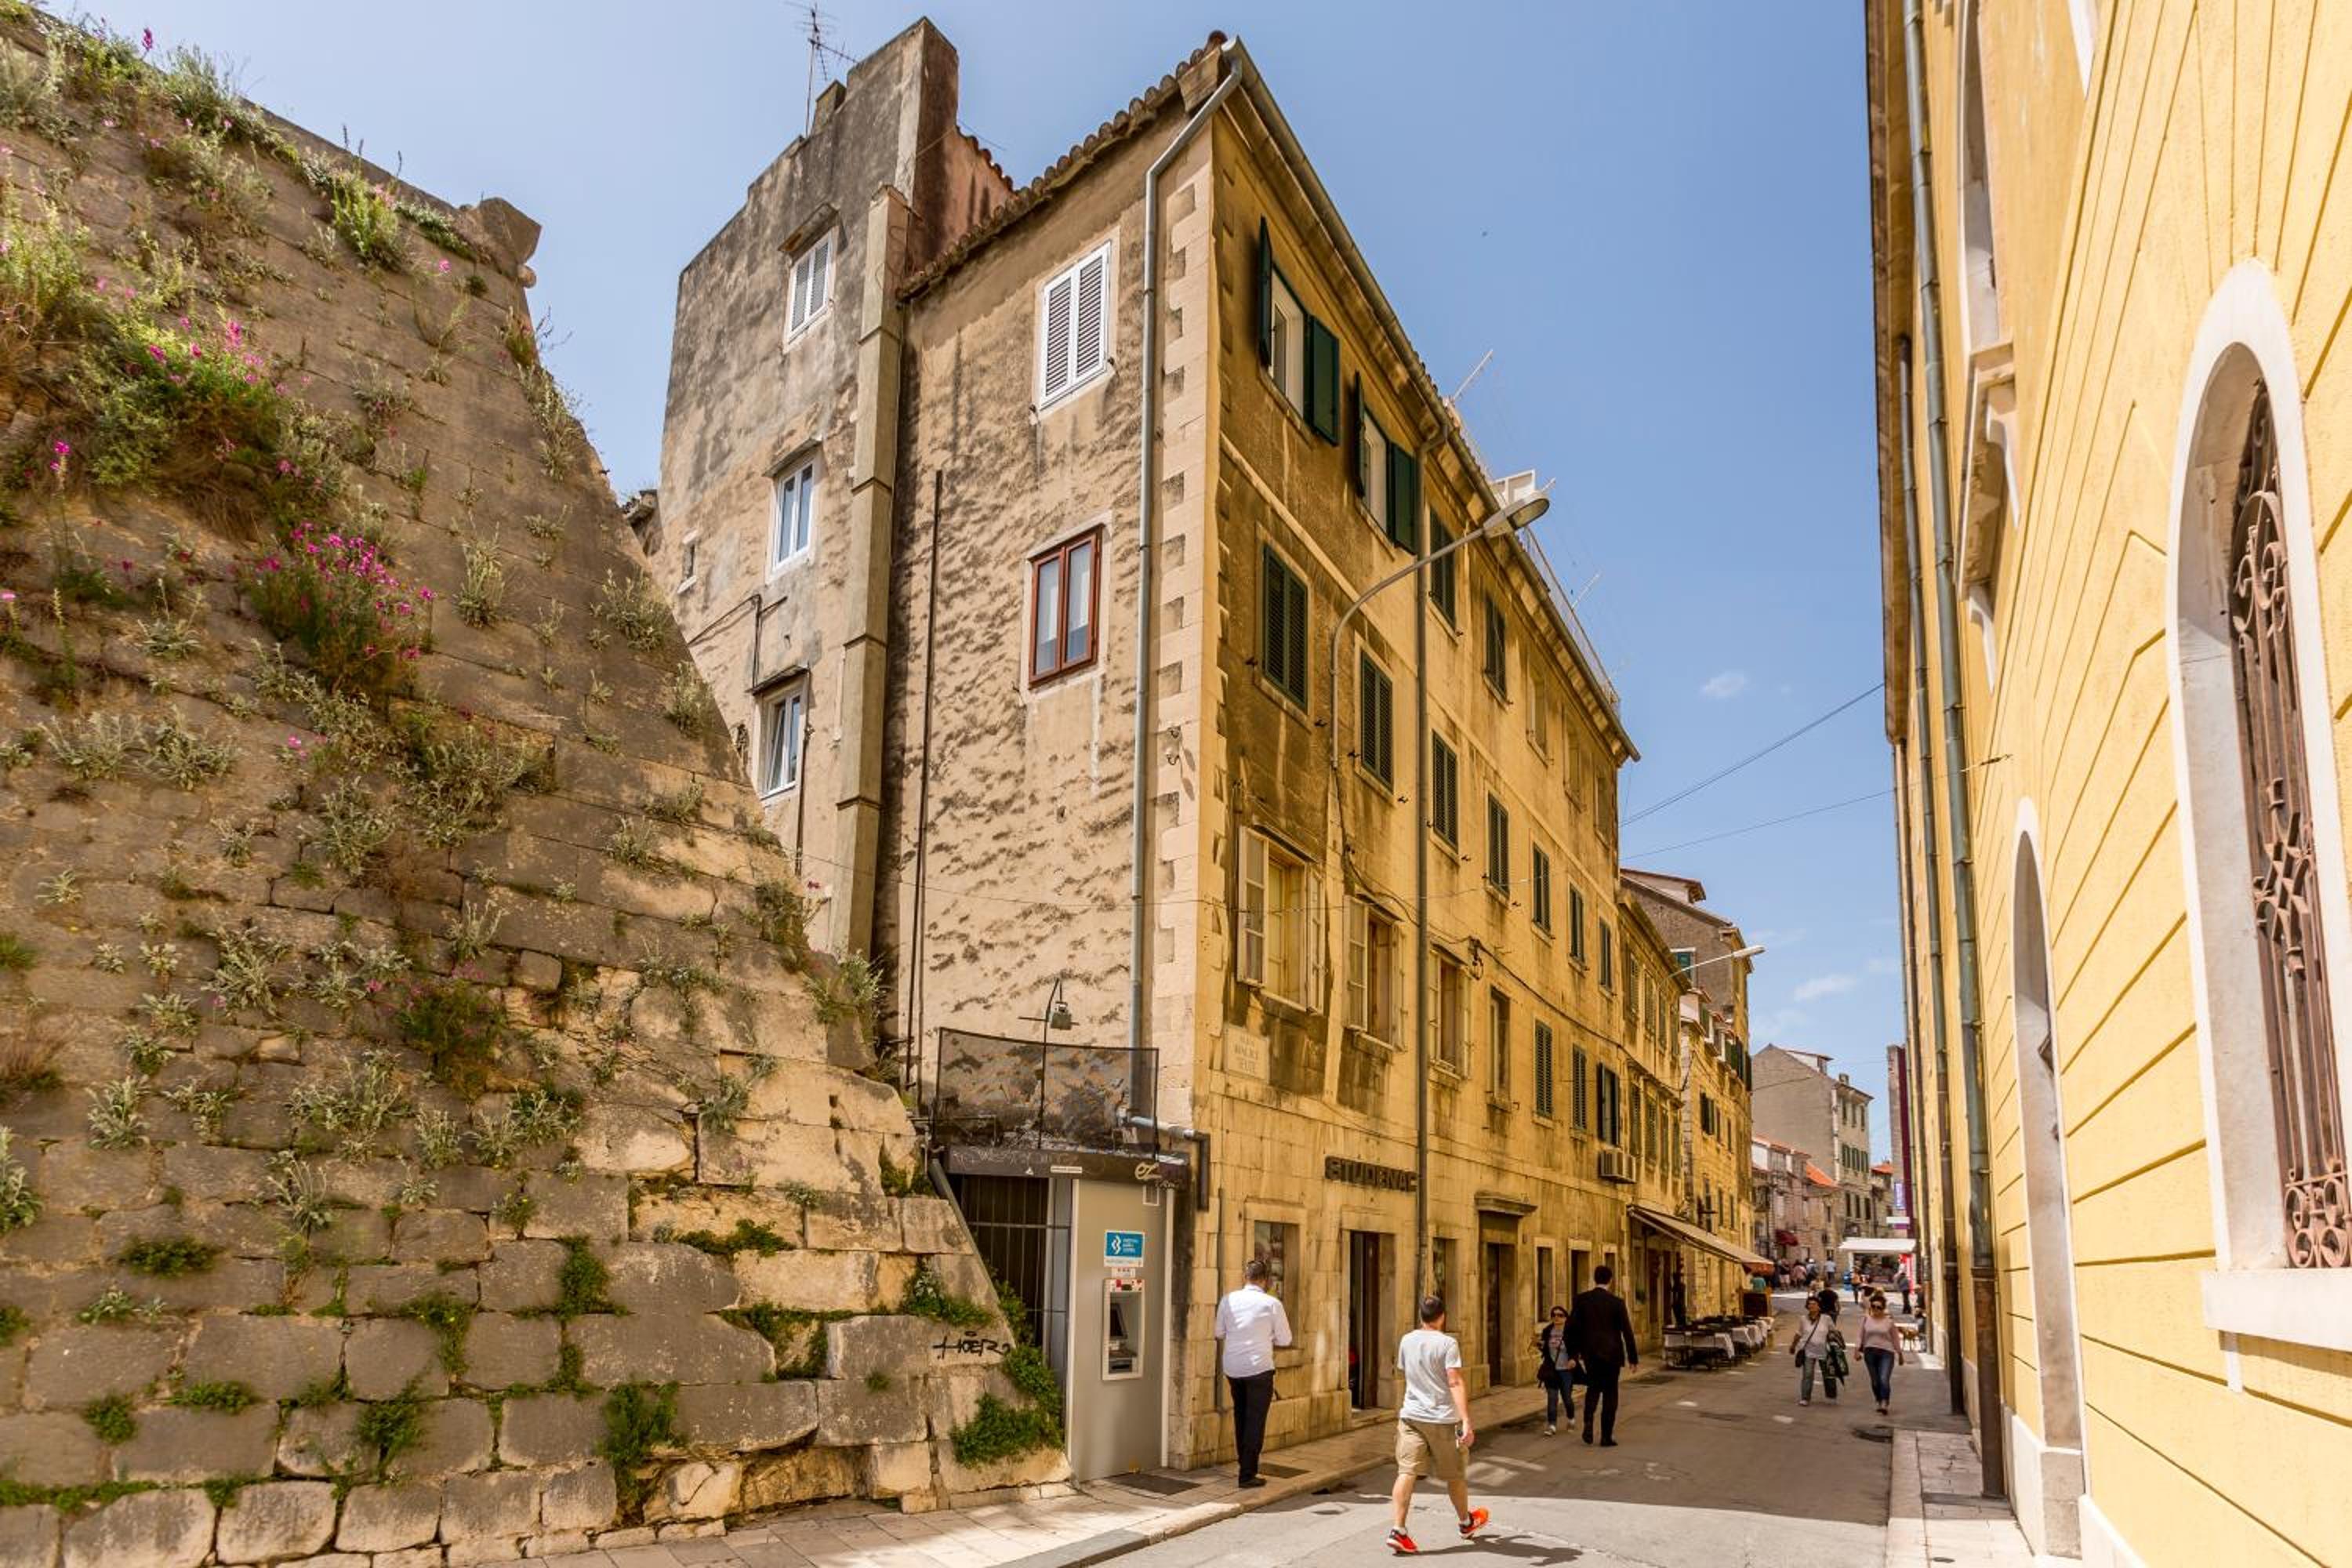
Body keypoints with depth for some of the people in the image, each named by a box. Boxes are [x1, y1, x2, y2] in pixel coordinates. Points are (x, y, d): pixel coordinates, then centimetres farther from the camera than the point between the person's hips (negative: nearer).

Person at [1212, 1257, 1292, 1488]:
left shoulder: (1228, 1300, 0)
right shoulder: (1272, 1303, -9)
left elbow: (1219, 1333, 9)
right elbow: (1284, 1340, -2)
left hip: (1232, 1367, 4)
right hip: (1259, 1367, -4)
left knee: (1241, 1417, 20)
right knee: (1256, 1421, 4)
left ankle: (1245, 1464, 32)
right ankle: (1248, 1474, 4)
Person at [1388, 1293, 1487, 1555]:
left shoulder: (1406, 1341, 5)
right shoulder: (1447, 1343, -11)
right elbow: (1455, 1384, -19)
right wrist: (1466, 1421, -23)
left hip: (1411, 1415, 3)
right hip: (1443, 1418, -3)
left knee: (1407, 1472, -3)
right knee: (1455, 1475, 16)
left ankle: (1399, 1531, -15)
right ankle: (1465, 1522, 36)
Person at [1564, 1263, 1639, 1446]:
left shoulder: (1582, 1299, -4)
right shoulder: (1616, 1302, -9)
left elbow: (1572, 1326, -4)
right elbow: (1627, 1331, -8)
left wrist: (1574, 1352, 7)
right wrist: (1633, 1356, 1)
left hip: (1590, 1352, 2)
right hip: (1611, 1353, -2)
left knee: (1593, 1387, 21)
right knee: (1610, 1393, 8)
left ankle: (1588, 1421, -3)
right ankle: (1606, 1436, 8)